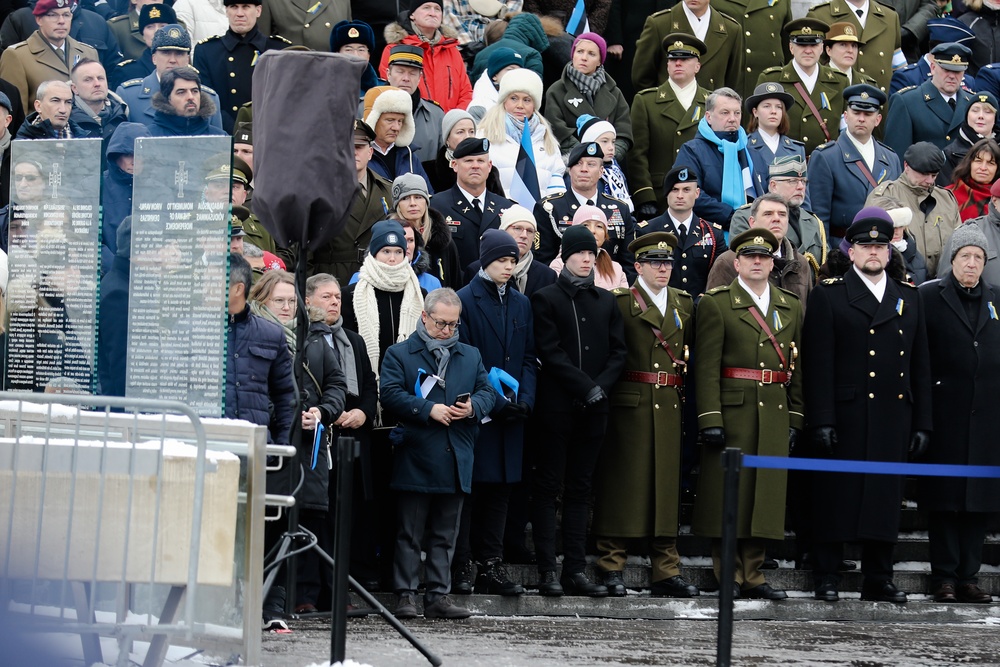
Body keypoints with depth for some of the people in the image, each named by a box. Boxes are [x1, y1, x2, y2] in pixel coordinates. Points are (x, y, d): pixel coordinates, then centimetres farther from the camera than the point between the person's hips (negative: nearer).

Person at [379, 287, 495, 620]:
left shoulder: (471, 356, 16)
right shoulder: (399, 354, 2)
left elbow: (487, 392, 14)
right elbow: (390, 394, -9)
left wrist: (473, 407, -9)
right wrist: (429, 410, -17)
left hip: (456, 463, 4)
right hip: (415, 460, -4)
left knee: (445, 535, 8)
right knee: (410, 533, -1)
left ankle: (438, 597, 11)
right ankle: (406, 596, 2)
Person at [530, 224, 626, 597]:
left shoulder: (606, 302, 14)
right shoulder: (546, 299, 0)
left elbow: (618, 353, 9)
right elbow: (551, 353, -9)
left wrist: (601, 387, -8)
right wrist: (587, 388, -13)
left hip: (593, 409, 5)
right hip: (556, 408, -5)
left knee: (580, 489, 6)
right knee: (548, 487, -2)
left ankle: (576, 570, 6)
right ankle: (547, 570, -3)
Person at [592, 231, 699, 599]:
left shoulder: (684, 303, 13)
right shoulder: (620, 302, -3)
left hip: (671, 407, 5)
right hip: (630, 404, -5)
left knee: (667, 485, 7)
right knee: (622, 483, -2)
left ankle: (666, 572, 11)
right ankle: (611, 566, 4)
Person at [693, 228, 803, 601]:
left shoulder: (791, 307, 14)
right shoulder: (716, 304, 0)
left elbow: (797, 369, 14)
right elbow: (706, 366, -6)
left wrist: (795, 419, 7)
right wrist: (710, 419, -13)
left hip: (775, 415, 4)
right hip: (732, 412, -4)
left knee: (765, 495, 5)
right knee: (728, 495, -2)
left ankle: (752, 576, 11)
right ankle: (729, 577, 5)